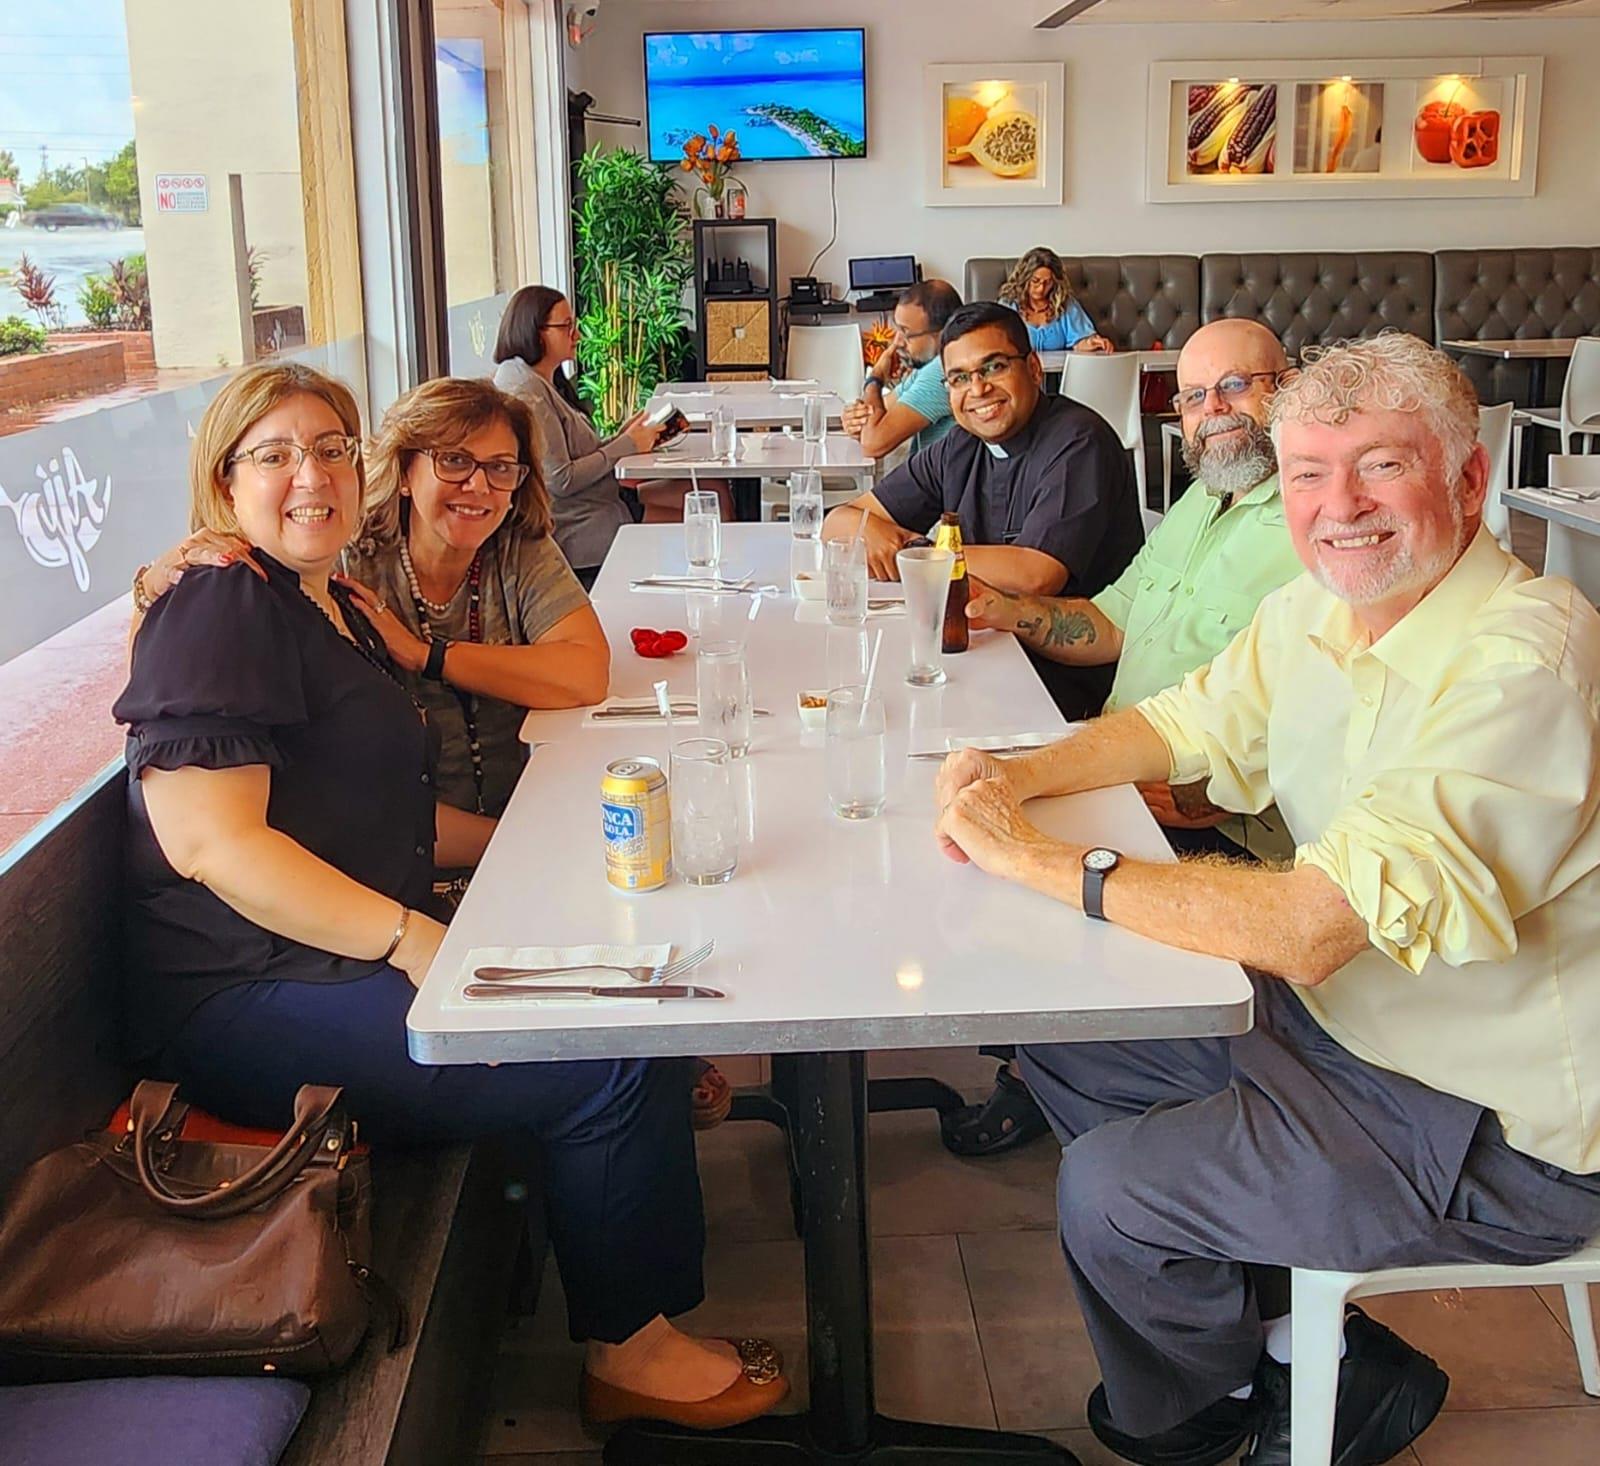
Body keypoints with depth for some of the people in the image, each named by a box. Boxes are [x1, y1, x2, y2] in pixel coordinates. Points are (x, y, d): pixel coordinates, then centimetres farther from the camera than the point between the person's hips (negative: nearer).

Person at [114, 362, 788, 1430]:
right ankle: (628, 1353, 2)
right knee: (609, 1062, -18)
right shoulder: (221, 614, -13)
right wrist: (415, 941, -26)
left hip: (349, 954, 10)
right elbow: (211, 840, -23)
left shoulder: (334, 610, 19)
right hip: (245, 1006, -10)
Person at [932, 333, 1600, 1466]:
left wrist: (1043, 861, -28)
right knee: (1068, 1043, 10)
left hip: (1500, 1126, -9)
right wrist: (1018, 776, -7)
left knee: (1105, 1192, -11)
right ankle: (1279, 1321, 22)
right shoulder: (1317, 611, -3)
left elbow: (1309, 929, -36)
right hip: (1343, 1013, 9)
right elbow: (1188, 722, 13)